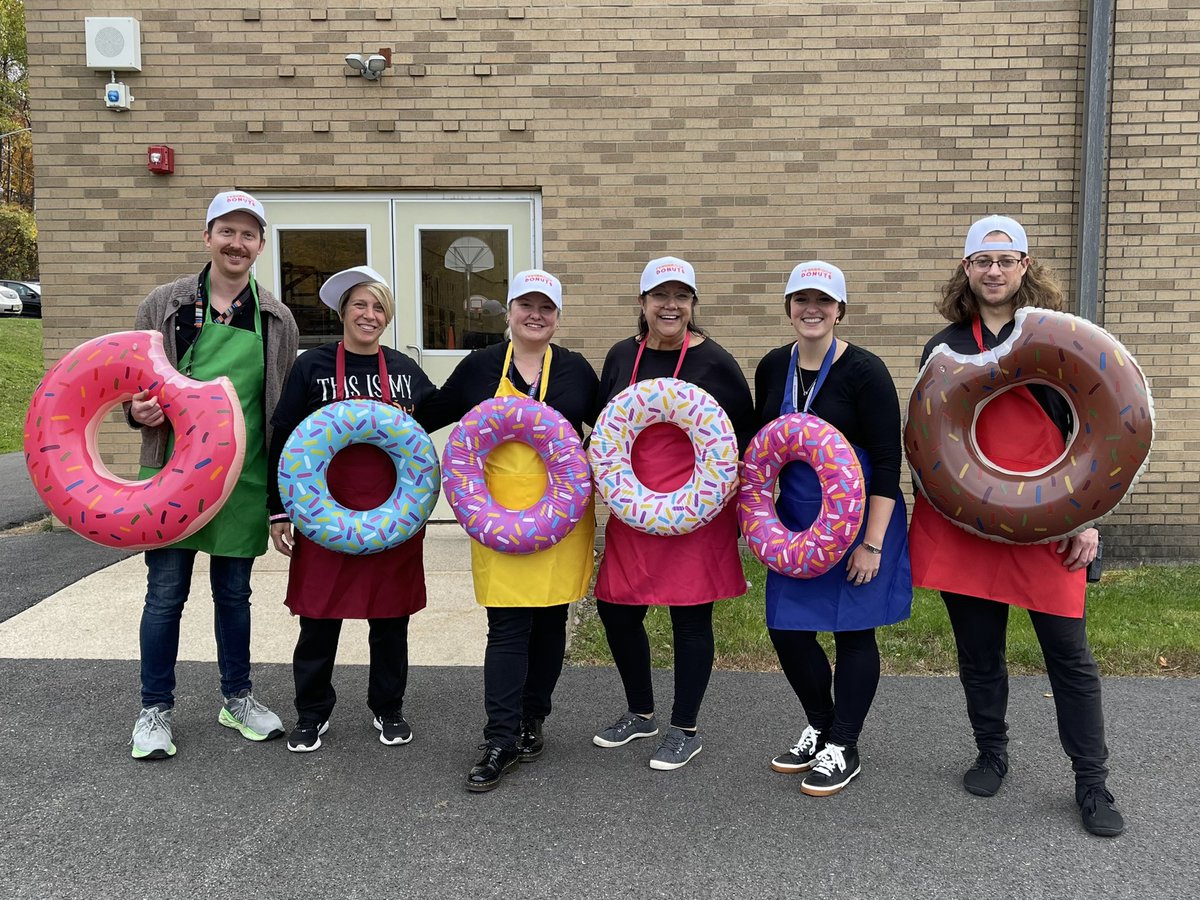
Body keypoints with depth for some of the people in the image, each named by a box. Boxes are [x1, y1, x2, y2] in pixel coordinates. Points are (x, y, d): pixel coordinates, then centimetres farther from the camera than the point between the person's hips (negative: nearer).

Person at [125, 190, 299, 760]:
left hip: (243, 477, 2)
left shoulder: (277, 319, 7)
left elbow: (287, 403, 13)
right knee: (166, 591, 3)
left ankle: (237, 698, 28)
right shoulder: (165, 304, 3)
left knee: (234, 592, 12)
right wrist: (138, 410, -14)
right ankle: (155, 710, 19)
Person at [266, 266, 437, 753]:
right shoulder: (312, 366, -1)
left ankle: (389, 709, 26)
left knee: (391, 614, 9)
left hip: (394, 512, 2)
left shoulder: (405, 369, 7)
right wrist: (279, 512, -4)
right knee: (320, 614, 4)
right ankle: (312, 713, 22)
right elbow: (283, 442, -1)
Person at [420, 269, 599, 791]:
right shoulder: (479, 368, 5)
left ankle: (532, 720, 26)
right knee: (507, 626, -5)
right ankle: (502, 739, 2)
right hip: (501, 514, -1)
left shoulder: (575, 370, 6)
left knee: (550, 619, 9)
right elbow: (431, 417, 13)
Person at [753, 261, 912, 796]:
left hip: (858, 520, -5)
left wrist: (872, 542, -19)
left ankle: (843, 749, 20)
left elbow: (887, 461, -15)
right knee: (786, 628, 7)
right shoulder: (772, 368, 4)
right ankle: (820, 727, 31)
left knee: (852, 629, 4)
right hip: (796, 519, 6)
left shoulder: (864, 371, -14)